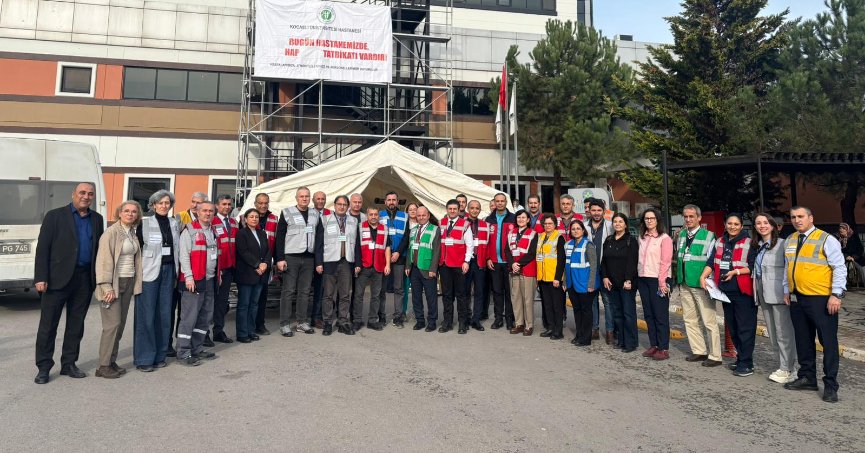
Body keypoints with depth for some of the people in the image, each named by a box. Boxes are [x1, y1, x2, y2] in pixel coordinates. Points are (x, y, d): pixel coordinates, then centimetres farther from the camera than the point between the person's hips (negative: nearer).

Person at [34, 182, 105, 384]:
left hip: (85, 279, 4)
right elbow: (42, 248, -5)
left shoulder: (97, 219, 11)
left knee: (76, 324, 11)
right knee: (48, 324, 3)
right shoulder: (55, 216, -1)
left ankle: (69, 364, 22)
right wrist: (41, 278, -12)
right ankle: (43, 368, 13)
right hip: (59, 277, -4)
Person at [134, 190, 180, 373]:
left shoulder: (174, 223, 11)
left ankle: (160, 355, 17)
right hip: (149, 272, -4)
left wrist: (176, 273, 12)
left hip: (168, 271, 4)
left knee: (165, 314, 6)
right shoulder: (144, 222, -3)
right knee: (147, 315, -3)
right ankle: (144, 359, 6)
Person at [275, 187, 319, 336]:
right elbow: (280, 237, -4)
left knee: (305, 291, 8)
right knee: (288, 290, -1)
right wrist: (280, 259, -11)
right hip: (291, 257, -4)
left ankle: (302, 322, 16)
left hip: (309, 258, 4)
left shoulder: (315, 214, 11)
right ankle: (285, 324, 5)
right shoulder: (287, 213, -1)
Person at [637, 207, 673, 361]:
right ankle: (653, 345, 17)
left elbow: (665, 262, -10)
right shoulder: (642, 238, 14)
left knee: (660, 315, -3)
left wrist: (662, 283, -15)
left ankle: (664, 348, 3)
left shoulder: (664, 238, -5)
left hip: (657, 280, -6)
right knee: (648, 314, 9)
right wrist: (638, 276, 5)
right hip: (643, 279, 6)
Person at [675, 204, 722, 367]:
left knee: (709, 321, -1)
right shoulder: (681, 235, 10)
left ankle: (715, 356, 7)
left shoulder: (708, 236, -7)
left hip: (701, 284, -6)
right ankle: (699, 351, 24)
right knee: (690, 320, 13)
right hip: (684, 284, 7)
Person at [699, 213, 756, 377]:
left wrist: (736, 272, -20)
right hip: (725, 290, 7)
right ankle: (741, 358, 26)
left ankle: (746, 363, 3)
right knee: (732, 327, 14)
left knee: (745, 327, -4)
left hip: (743, 291, -7)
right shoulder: (720, 242, 13)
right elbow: (711, 262, 7)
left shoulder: (748, 243, -6)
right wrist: (703, 276, -7)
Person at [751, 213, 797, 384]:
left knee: (783, 332, -3)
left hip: (778, 293, -8)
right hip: (763, 295, 8)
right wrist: (756, 292, 12)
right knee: (772, 333, 13)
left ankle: (787, 370, 5)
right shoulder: (756, 246, 14)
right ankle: (784, 366, 24)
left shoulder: (782, 244, -9)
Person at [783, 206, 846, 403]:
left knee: (828, 341, -1)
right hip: (797, 298, 6)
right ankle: (807, 377, 25)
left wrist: (836, 294, -15)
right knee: (803, 340, 13)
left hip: (821, 299, -6)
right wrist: (787, 290, 17)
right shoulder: (789, 241, 13)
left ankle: (830, 385, 7)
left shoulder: (826, 239, -7)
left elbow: (839, 267, -10)